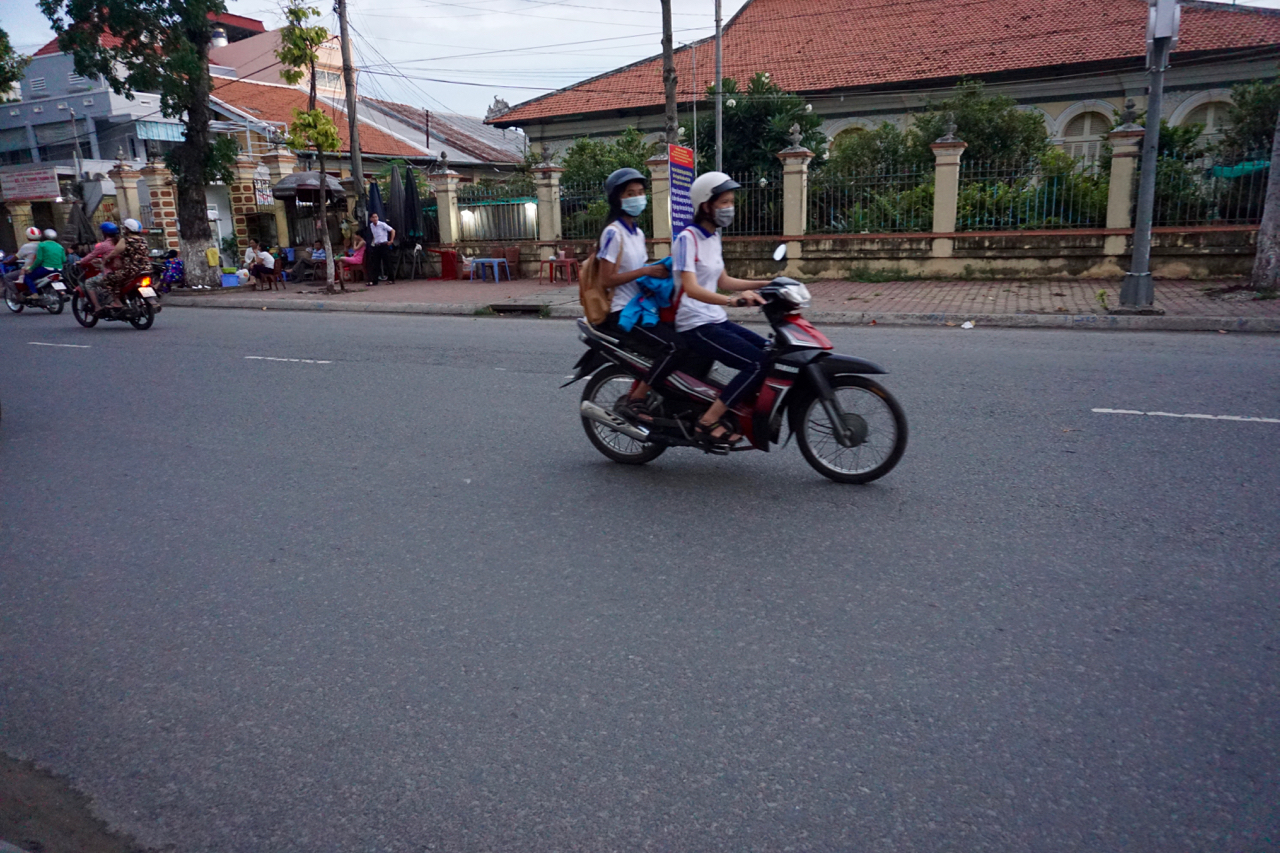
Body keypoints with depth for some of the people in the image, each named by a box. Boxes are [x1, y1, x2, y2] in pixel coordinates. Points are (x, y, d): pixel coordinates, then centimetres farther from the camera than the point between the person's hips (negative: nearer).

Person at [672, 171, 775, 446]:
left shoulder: (712, 236, 14)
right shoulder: (687, 238, -13)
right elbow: (691, 288, -26)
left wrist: (766, 283, 15)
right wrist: (732, 300, -41)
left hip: (717, 321, 9)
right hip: (696, 326, -9)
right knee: (758, 364, -20)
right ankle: (708, 421, -15)